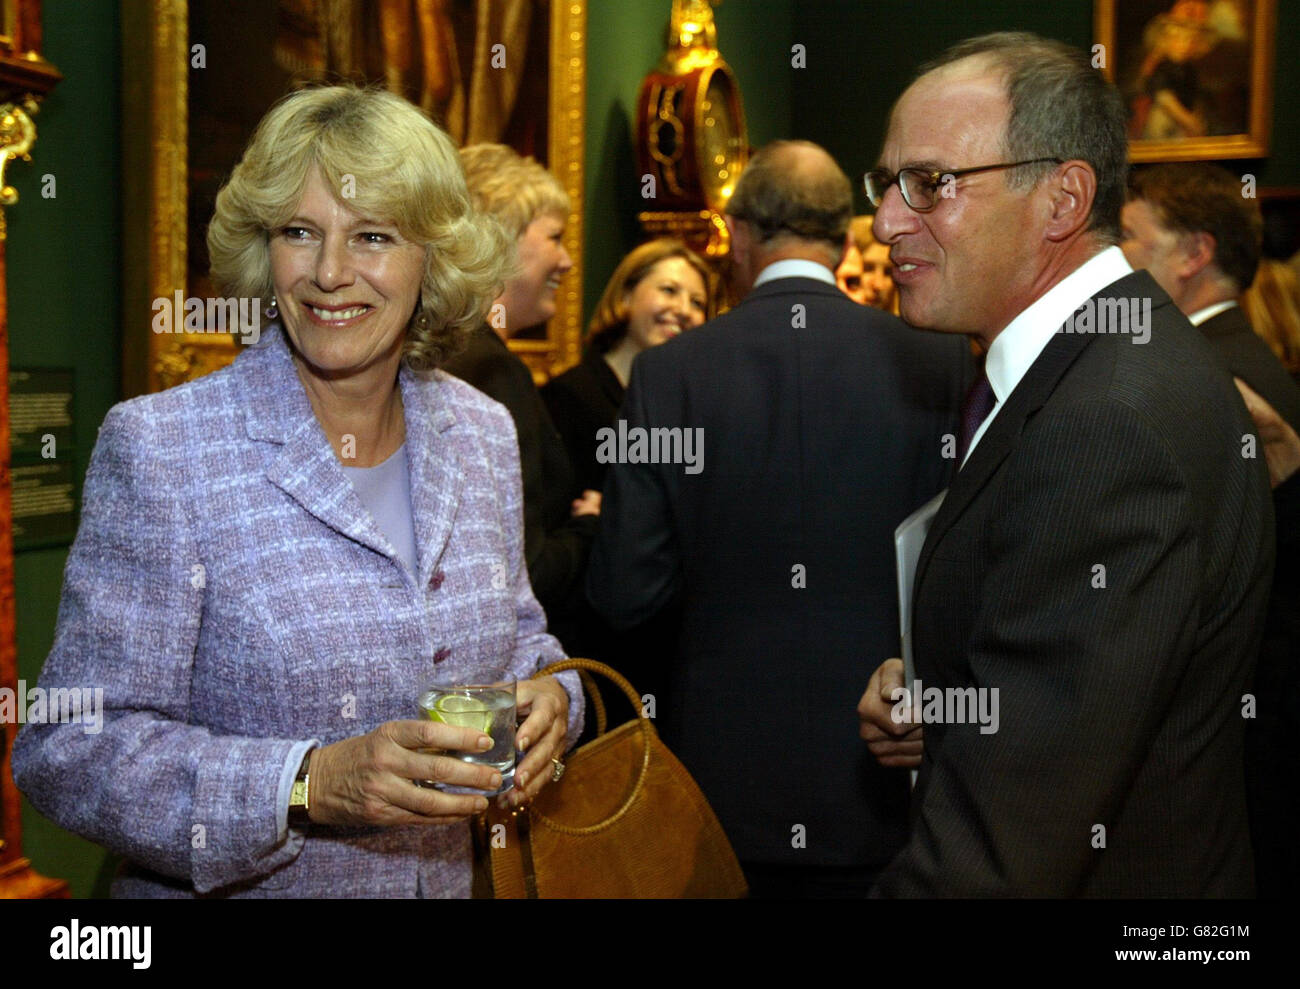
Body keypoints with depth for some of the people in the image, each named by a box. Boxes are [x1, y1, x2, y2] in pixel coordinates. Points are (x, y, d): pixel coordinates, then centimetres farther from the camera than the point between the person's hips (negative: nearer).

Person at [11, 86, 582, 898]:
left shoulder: (483, 435, -2)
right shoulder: (160, 449, -17)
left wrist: (546, 694, -11)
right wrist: (310, 784, -30)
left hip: (454, 878, 5)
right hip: (236, 895, -4)